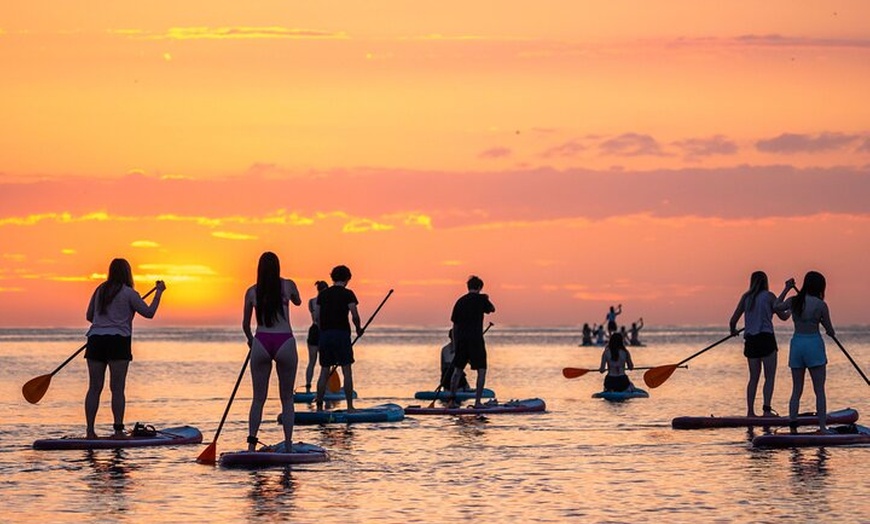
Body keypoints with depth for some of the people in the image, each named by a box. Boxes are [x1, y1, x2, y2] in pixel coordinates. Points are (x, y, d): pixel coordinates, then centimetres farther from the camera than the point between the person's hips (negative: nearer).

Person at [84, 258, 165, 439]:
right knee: (117, 388, -4)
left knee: (94, 388, 3)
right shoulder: (128, 293, -2)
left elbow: (89, 316, 20)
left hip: (96, 340, 4)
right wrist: (159, 292, 11)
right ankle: (118, 430, -9)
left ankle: (90, 431, -1)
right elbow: (149, 312, 0)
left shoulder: (100, 291, 13)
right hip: (118, 341, -4)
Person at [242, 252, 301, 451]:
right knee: (287, 398, 8)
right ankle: (288, 445, 3)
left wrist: (250, 339, 35)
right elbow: (298, 302, 25)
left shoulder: (252, 292, 6)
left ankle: (251, 444, 1)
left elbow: (245, 324, 15)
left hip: (261, 343, 1)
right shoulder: (288, 285, 2)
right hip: (285, 342, -1)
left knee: (258, 398, 8)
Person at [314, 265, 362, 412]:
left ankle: (319, 406, 7)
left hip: (324, 334, 4)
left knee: (324, 371, 9)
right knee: (347, 371, -1)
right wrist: (358, 329, 7)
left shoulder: (323, 294, 10)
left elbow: (317, 317, 9)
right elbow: (355, 316, -10)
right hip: (342, 334, -4)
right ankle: (350, 406, -3)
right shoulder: (347, 294, -4)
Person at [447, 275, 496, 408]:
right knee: (481, 370, 1)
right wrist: (486, 299, 34)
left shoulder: (460, 301, 8)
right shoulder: (480, 299, -4)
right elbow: (492, 309, 16)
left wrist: (455, 344, 16)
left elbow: (455, 324, 10)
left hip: (461, 339, 5)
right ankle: (477, 401, -6)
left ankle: (452, 399, 13)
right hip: (476, 340, -5)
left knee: (458, 369, 14)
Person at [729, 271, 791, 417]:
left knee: (753, 377, 11)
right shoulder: (769, 296, -1)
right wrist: (790, 310, 26)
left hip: (750, 340, 4)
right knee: (770, 377, -1)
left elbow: (733, 321, 10)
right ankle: (766, 409, -11)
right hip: (766, 339, -4)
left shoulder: (745, 297, 9)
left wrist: (733, 331, 31)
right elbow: (783, 316, 4)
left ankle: (750, 411, 5)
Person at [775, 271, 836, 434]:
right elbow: (830, 331, -4)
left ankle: (792, 426, 4)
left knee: (796, 390, 11)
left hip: (796, 344, 4)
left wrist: (787, 289, 27)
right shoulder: (820, 305, -11)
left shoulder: (793, 301, -1)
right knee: (819, 390, 1)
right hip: (814, 344, -4)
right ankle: (822, 427, -4)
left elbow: (776, 306, 20)